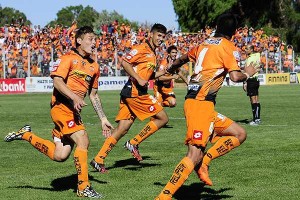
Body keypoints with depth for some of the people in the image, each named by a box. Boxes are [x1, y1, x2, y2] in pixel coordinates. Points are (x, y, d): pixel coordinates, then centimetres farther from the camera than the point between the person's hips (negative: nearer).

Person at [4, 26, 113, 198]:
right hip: (62, 107, -8)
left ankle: (26, 135, 22)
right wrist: (74, 97, -30)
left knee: (59, 156, 4)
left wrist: (103, 119, 19)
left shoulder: (94, 66, 17)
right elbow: (57, 80, -18)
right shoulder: (69, 58, -5)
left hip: (74, 111, 8)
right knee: (83, 141, -18)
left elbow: (93, 95, 24)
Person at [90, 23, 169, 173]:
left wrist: (164, 72, 18)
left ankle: (98, 159, 3)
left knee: (122, 129, 5)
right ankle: (134, 143, 0)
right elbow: (125, 62, -17)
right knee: (162, 118, -4)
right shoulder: (142, 48, -8)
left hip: (131, 93, 9)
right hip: (135, 92, -9)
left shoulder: (152, 54, 21)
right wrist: (139, 79, -20)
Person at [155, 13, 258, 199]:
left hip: (195, 101, 9)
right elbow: (235, 76, -16)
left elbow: (182, 59, 35)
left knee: (240, 134, 12)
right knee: (195, 154, -16)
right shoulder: (229, 47, -3)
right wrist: (248, 73, 6)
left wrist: (169, 71, 55)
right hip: (200, 103, -9)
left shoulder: (205, 44, 19)